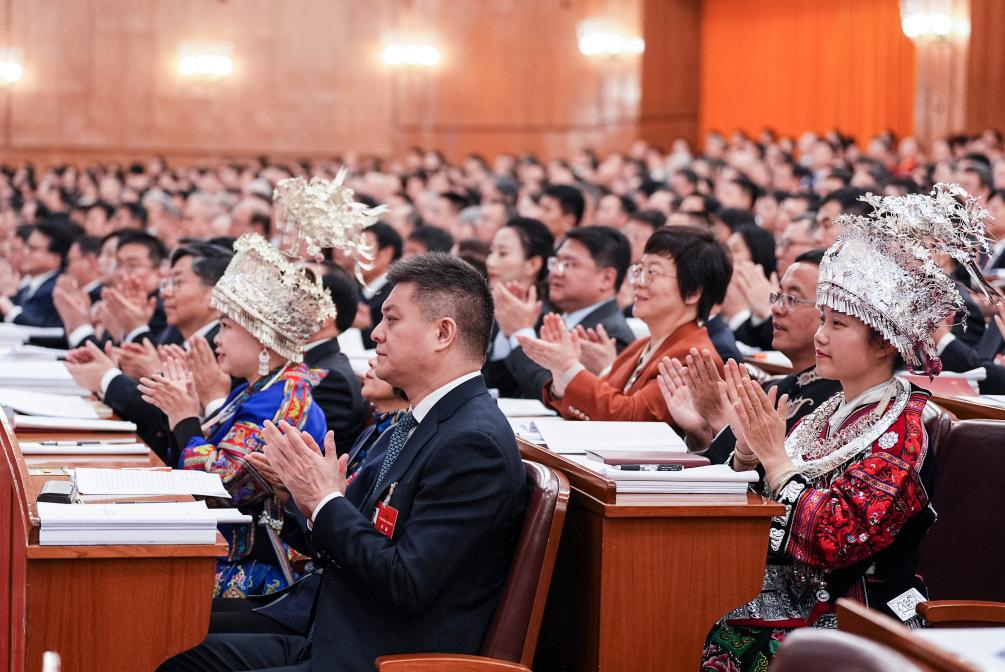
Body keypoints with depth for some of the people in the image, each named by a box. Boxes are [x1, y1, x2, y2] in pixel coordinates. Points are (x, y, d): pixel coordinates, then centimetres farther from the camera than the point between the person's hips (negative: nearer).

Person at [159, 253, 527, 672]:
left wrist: (326, 501, -14)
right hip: (335, 637, 9)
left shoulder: (475, 442, -18)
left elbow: (407, 585, -23)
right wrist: (321, 498, -4)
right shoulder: (418, 424, 13)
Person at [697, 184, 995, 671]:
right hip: (791, 598, 7)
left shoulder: (901, 430, -11)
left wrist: (776, 456, -19)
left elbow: (837, 539, -22)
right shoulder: (832, 413, 11)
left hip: (850, 620, -7)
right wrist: (748, 448, -6)